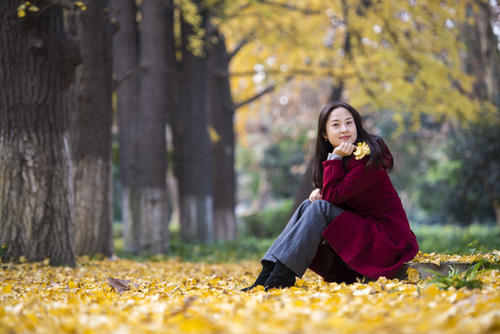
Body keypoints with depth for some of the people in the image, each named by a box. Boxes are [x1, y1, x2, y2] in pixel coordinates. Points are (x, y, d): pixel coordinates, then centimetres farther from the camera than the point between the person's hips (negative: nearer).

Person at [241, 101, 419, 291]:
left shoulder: (367, 158, -18)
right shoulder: (346, 156, 9)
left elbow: (333, 195, -21)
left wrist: (335, 158, -19)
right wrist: (320, 193, -4)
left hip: (387, 240, -9)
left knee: (321, 208, -21)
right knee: (309, 205, -4)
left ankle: (279, 279, -26)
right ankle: (268, 272, -17)